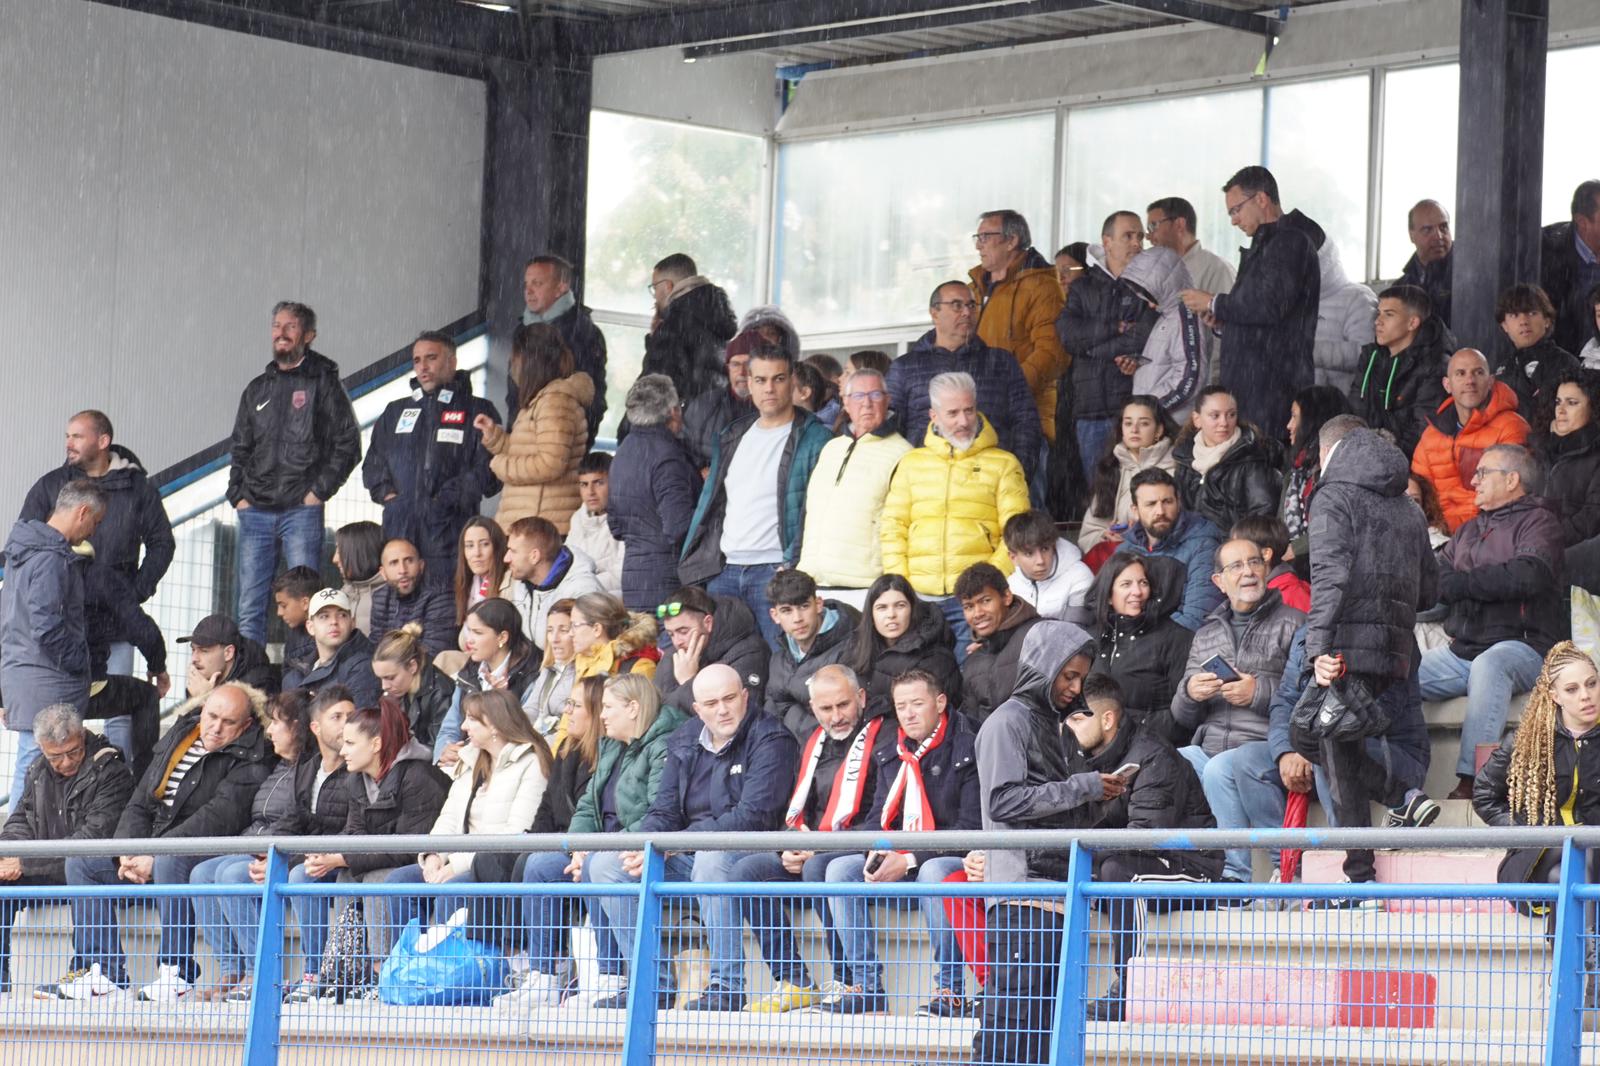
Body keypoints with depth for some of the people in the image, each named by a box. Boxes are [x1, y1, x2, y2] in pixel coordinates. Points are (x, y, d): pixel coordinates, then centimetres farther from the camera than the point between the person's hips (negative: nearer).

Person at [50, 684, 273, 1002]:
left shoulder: (250, 760, -10)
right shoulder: (176, 738, 14)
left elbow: (218, 819, -22)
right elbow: (139, 804, 14)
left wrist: (155, 854, -27)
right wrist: (128, 853, -6)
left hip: (207, 856, -8)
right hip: (153, 848, 8)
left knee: (169, 861, -39)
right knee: (81, 862, -1)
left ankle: (177, 971, -32)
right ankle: (103, 968, -9)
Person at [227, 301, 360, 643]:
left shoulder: (323, 384, 3)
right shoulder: (257, 389, 17)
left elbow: (347, 445, -2)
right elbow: (239, 449, 22)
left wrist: (320, 490, -9)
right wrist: (238, 495, 8)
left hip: (301, 510, -5)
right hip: (255, 512, 5)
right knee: (250, 606, 2)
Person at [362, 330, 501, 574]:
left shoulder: (478, 412, 7)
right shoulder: (395, 412, 24)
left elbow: (488, 471, -3)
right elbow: (372, 464, 23)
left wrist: (449, 497, -13)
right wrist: (385, 492, 4)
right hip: (399, 531, 4)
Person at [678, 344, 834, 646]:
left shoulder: (814, 439, -1)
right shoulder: (733, 437, 19)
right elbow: (710, 504, 21)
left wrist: (792, 565, -18)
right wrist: (692, 564, 12)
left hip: (775, 569, -6)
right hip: (723, 572, 6)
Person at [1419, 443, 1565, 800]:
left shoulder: (1538, 521, 3)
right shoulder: (1468, 532, 25)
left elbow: (1530, 574, -17)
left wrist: (1460, 583, -7)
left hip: (1523, 646, -7)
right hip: (1462, 652, 7)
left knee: (1489, 664, -39)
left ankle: (1472, 780, -45)